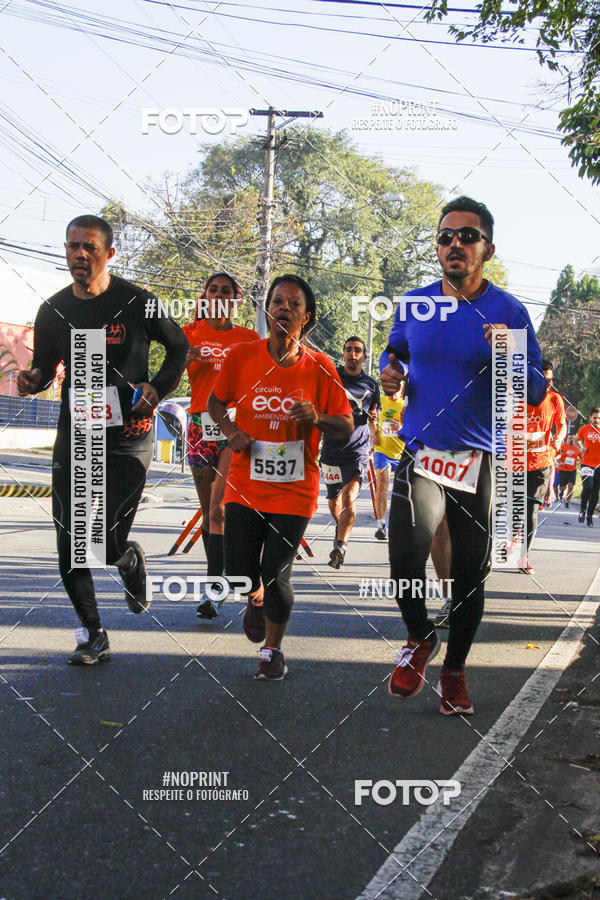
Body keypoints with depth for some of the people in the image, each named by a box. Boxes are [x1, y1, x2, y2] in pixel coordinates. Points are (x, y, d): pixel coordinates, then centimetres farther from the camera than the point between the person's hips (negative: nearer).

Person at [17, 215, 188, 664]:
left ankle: (132, 561, 31)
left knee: (108, 546, -8)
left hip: (128, 439, -3)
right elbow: (45, 367, 15)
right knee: (70, 547, 0)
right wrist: (32, 379, -8)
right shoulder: (54, 311, 4)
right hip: (74, 437, 4)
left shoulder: (138, 303, -7)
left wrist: (157, 388, -7)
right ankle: (93, 636, 17)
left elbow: (179, 347, 8)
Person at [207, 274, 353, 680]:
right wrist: (231, 430, -5)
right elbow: (216, 401, 14)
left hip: (294, 490, -1)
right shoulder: (241, 356, -2)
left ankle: (274, 649, 23)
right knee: (239, 571, -1)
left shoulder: (320, 367, -4)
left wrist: (317, 419, -20)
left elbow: (347, 427, 0)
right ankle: (256, 599, 39)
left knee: (276, 577, -4)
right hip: (245, 483, 1)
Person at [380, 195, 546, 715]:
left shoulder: (509, 312, -3)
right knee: (405, 559, -21)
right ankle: (419, 638, 10)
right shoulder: (414, 306, 5)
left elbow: (535, 394, -4)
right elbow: (394, 350, 25)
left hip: (478, 459, 0)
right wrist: (390, 372, 2)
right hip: (420, 456, 1)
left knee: (470, 573, 9)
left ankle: (455, 669, 31)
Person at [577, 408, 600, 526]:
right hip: (587, 463, -1)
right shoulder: (584, 429, 1)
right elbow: (577, 440, 20)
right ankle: (583, 509, 7)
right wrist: (581, 449, 1)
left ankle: (590, 516, 21)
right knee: (587, 487, -18)